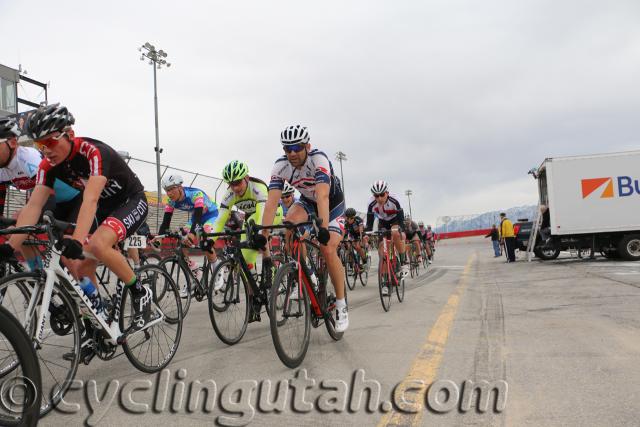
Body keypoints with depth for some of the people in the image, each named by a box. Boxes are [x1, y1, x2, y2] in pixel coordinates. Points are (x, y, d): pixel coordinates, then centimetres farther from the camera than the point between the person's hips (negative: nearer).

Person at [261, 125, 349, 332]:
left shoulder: (318, 159, -33)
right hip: (307, 201, 4)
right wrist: (264, 232, -39)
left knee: (328, 250, -21)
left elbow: (323, 195, -45)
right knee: (289, 223, -29)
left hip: (333, 202, -4)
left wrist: (323, 227, -57)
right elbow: (272, 201, -28)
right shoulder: (281, 166, -21)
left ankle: (341, 304, -5)